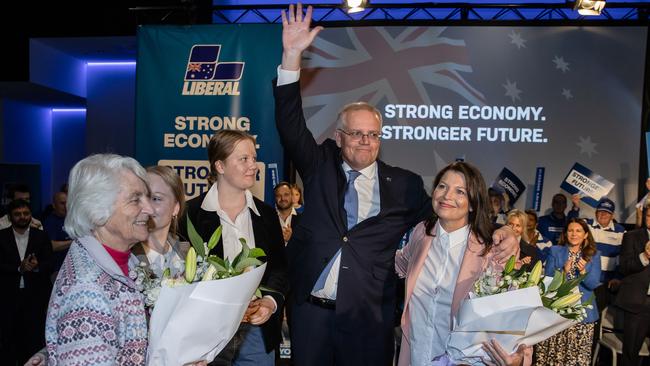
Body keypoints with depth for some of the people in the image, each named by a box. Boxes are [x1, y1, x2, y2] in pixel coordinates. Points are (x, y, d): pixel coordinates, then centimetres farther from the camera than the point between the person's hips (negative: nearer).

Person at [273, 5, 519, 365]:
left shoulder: (404, 185, 1)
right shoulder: (320, 166, 3)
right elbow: (291, 125, -5)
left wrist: (497, 234, -11)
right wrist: (292, 55, -15)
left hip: (368, 319, -1)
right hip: (310, 309, 1)